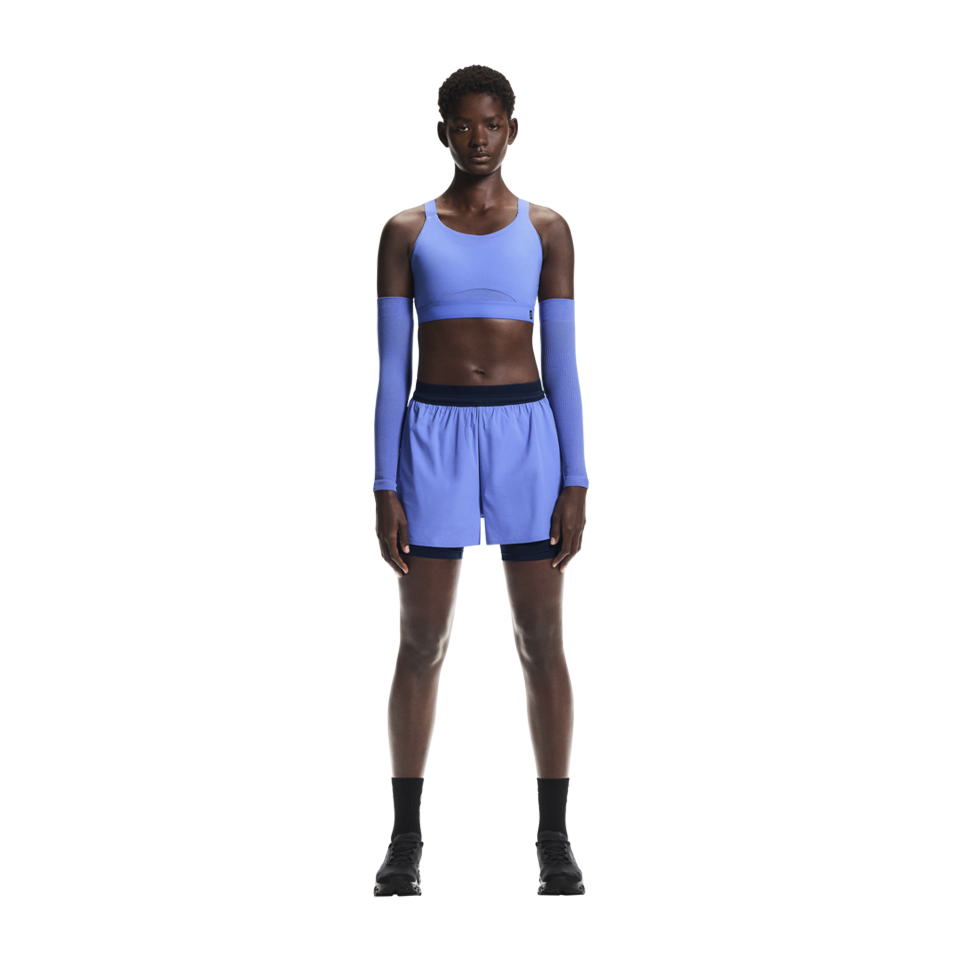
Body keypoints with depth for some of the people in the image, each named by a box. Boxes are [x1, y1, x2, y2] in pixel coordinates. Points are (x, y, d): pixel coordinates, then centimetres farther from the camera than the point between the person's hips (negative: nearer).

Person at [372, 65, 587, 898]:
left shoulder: (545, 230, 7)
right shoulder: (406, 233, 6)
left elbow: (562, 361, 4)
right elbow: (391, 367, 3)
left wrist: (576, 483, -2)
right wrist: (385, 487, -4)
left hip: (525, 432, 0)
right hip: (434, 435, 0)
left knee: (543, 641, 1)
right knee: (421, 643, 3)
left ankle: (554, 837, 11)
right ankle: (406, 836, 13)